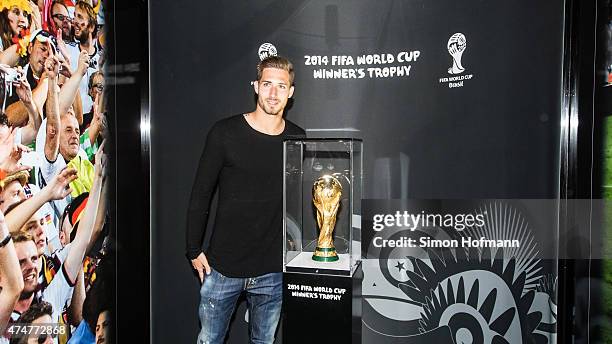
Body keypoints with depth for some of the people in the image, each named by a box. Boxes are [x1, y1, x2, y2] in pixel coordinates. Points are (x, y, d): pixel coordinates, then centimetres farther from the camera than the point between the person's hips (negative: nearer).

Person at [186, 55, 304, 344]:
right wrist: (194, 250, -1)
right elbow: (201, 194, -2)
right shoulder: (225, 133, -7)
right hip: (223, 266, -2)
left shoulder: (298, 140, 1)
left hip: (273, 271, 2)